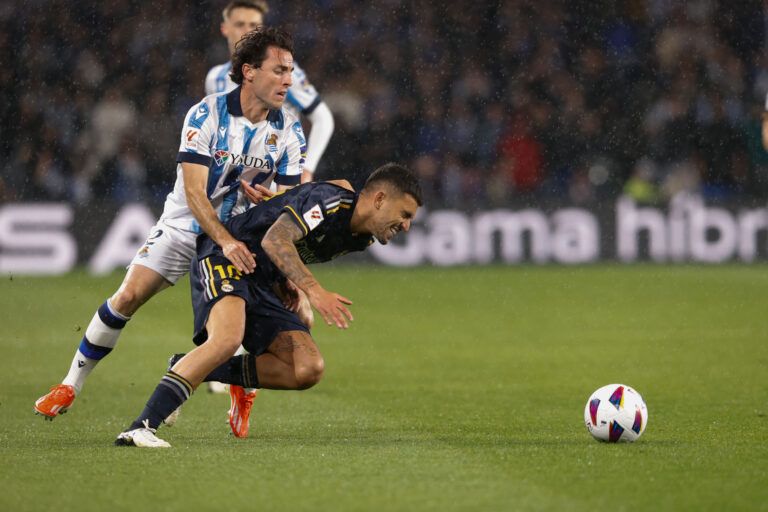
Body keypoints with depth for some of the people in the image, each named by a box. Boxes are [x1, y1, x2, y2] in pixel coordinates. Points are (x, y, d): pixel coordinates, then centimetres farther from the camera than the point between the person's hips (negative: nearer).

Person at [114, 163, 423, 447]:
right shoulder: (331, 201, -19)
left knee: (309, 370, -7)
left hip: (263, 284, 9)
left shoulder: (361, 237, 9)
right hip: (223, 260, -9)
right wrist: (314, 290, -41)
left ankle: (188, 370, -1)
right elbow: (274, 240, -30)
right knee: (227, 340, -36)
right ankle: (140, 428, -38)